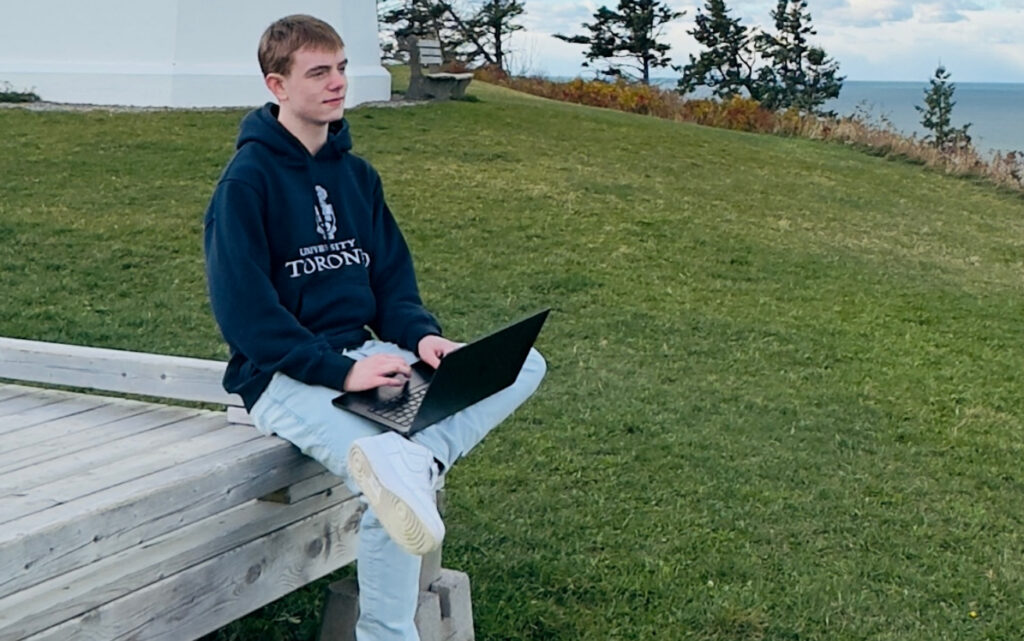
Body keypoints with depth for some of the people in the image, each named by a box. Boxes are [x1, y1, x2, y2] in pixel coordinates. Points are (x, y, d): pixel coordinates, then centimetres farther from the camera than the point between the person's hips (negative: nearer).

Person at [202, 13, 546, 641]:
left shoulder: (356, 174, 13)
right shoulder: (248, 179, -8)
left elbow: (393, 281, 13)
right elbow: (243, 310, -15)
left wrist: (422, 335, -9)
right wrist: (341, 371, -22)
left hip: (362, 356, 7)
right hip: (284, 375, -7)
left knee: (525, 363, -11)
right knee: (396, 495, -30)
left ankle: (417, 459, -35)